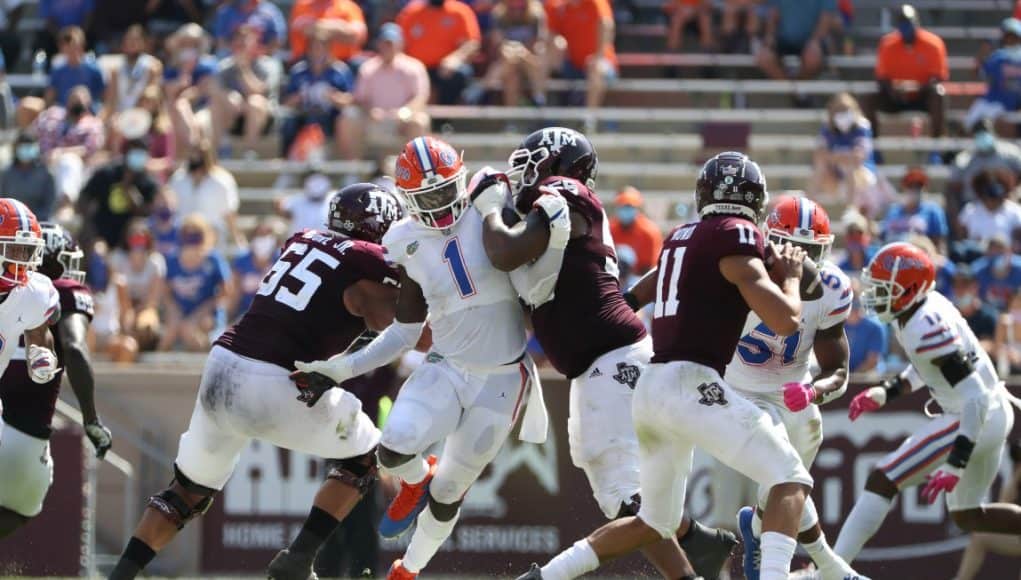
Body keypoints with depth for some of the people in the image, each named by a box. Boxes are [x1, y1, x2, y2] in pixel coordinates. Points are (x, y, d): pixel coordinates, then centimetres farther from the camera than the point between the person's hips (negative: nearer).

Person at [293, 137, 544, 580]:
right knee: (395, 447, -26)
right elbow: (405, 333, 5)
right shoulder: (406, 244, -2)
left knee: (448, 493, 5)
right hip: (447, 369, 1)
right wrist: (342, 368, -3)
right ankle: (416, 480, 13)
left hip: (500, 380, -1)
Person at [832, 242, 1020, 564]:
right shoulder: (927, 307, 1)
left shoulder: (927, 329, -27)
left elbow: (976, 398, -28)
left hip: (976, 419, -10)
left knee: (882, 482, -9)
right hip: (994, 414, 10)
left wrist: (955, 465, -30)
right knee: (968, 517, 23)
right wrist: (883, 393, 11)